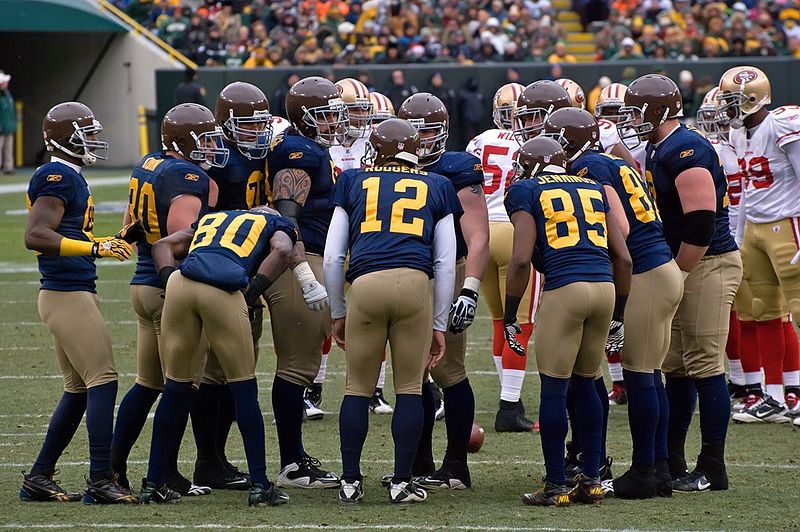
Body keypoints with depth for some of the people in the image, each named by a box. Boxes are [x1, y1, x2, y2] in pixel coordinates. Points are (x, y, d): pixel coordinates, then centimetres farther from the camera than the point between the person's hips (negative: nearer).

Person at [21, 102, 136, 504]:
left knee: (79, 391, 13)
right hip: (67, 294, -11)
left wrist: (105, 243, 23)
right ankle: (100, 480, -11)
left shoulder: (70, 177, 17)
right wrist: (94, 248, -28)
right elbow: (36, 236, -24)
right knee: (103, 381, -10)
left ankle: (38, 478, 17)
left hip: (75, 293, 11)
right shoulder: (57, 178, -14)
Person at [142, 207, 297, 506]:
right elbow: (282, 250, 5)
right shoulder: (277, 225, 28)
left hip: (180, 281, 4)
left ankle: (153, 484, 19)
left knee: (176, 389, 15)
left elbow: (163, 245, 30)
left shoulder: (211, 218, 40)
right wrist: (251, 294, 3)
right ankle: (260, 486, 10)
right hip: (223, 290, -4)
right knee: (244, 390, 8)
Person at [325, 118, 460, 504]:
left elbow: (332, 258, 18)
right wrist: (439, 325, 22)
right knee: (409, 387, 9)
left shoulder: (354, 182, 22)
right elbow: (445, 264, 17)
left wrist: (338, 314, 27)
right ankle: (402, 482, 9)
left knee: (358, 388, 11)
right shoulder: (435, 188, 22)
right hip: (415, 283, 0)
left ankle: (351, 481, 13)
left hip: (365, 284, 0)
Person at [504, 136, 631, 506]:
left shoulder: (527, 191, 6)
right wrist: (619, 310, 25)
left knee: (554, 388, 2)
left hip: (564, 288, -5)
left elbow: (521, 259, -5)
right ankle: (591, 480, 18)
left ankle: (555, 486, 4)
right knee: (584, 383, 18)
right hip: (605, 285, 5)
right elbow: (623, 258, 17)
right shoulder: (594, 189, 21)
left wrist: (510, 316, 1)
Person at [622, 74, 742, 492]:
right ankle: (670, 462, 20)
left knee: (705, 364, -7)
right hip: (681, 269, 10)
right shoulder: (657, 151, 14)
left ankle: (712, 469, -3)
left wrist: (676, 275, -18)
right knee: (675, 366, 13)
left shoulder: (686, 151, -18)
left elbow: (701, 224, -24)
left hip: (708, 266, -10)